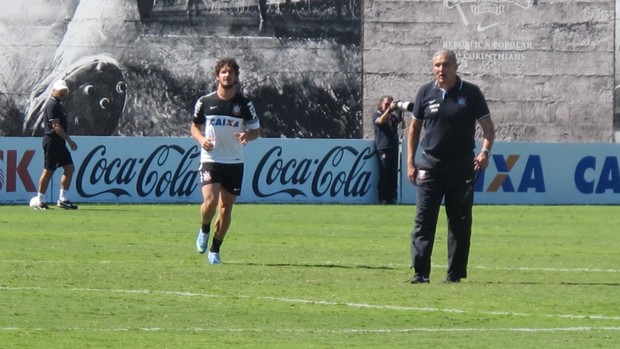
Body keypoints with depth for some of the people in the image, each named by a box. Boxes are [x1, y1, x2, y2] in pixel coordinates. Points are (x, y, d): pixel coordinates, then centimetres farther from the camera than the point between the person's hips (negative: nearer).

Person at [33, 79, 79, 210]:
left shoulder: (58, 104, 17)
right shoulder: (52, 105, -14)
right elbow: (56, 126, -21)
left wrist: (67, 140, 18)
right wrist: (69, 140, -21)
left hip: (60, 143, 10)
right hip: (52, 142, -10)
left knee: (70, 168, 7)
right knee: (48, 171, -5)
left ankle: (63, 199, 10)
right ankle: (40, 201, 1)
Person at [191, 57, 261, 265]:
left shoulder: (244, 104, 0)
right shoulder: (205, 102, 1)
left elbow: (256, 130, 6)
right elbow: (195, 127, 12)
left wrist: (247, 136, -17)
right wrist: (201, 139, -10)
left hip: (234, 162, 1)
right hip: (210, 160, -1)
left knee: (226, 208, 4)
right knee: (210, 201, -20)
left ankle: (215, 249, 20)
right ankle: (204, 230, 12)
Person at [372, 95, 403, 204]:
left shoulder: (393, 116, 22)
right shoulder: (377, 115, 7)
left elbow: (400, 120, 7)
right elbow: (381, 120, -13)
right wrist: (389, 109, -20)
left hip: (394, 148, 5)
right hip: (383, 149, -5)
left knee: (393, 175, 2)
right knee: (384, 175, -8)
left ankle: (392, 198, 3)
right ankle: (383, 198, -8)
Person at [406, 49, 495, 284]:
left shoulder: (471, 93, 0)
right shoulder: (425, 93, 5)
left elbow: (488, 126, 2)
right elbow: (414, 128, 13)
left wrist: (484, 151, -17)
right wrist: (410, 162, 6)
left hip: (462, 166, -1)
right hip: (430, 164, 1)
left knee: (460, 221, 3)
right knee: (424, 220, -7)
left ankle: (455, 274, 9)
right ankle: (420, 272, -9)